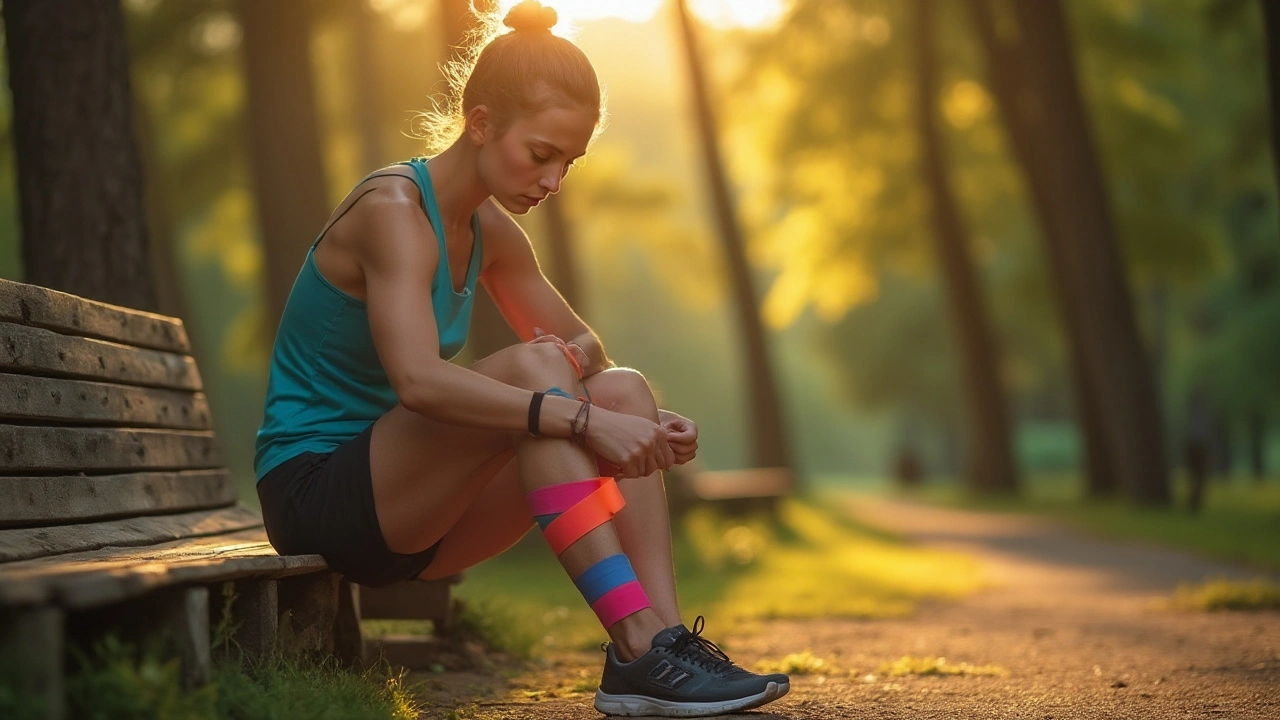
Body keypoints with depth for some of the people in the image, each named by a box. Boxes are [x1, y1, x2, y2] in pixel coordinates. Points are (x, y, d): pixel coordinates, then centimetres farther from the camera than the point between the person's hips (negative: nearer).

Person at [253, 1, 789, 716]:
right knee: (530, 371, -29)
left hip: (401, 509, 8)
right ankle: (638, 645, -33)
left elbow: (582, 342, 16)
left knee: (624, 390, -8)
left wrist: (578, 361, -10)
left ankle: (665, 633, -21)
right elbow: (417, 380, -33)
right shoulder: (392, 209, -18)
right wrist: (581, 421, -39)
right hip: (313, 490, -8)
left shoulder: (490, 232, 8)